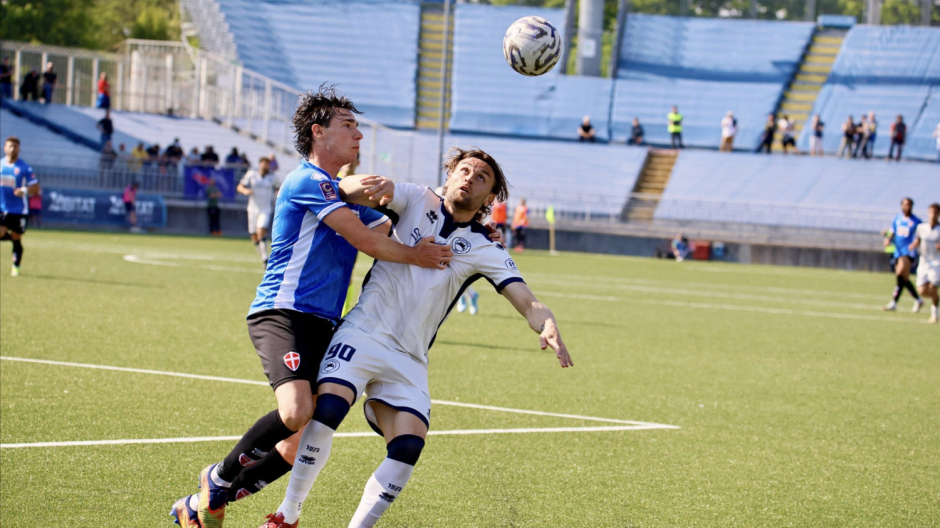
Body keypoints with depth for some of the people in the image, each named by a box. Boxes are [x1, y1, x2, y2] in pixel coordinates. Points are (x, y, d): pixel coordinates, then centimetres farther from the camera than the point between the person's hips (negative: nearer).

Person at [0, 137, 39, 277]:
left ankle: (16, 267, 13)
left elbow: (35, 188, -3)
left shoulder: (24, 168, -3)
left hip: (18, 210, -2)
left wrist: (24, 190, -22)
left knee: (16, 239, 1)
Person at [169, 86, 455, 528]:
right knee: (296, 412, -31)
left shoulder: (346, 193, 22)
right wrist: (415, 256, 1)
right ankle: (220, 476, -7)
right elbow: (366, 241, -11)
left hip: (322, 325, 9)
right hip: (282, 313, -9)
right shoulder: (307, 181, -7)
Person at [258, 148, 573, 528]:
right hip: (363, 335, -2)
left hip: (409, 361, 2)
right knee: (327, 411, -24)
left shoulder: (484, 251, 8)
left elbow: (526, 300, -4)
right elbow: (350, 190, -5)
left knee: (408, 447, -16)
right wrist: (367, 186, -31)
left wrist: (547, 326, -27)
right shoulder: (417, 201, 7)